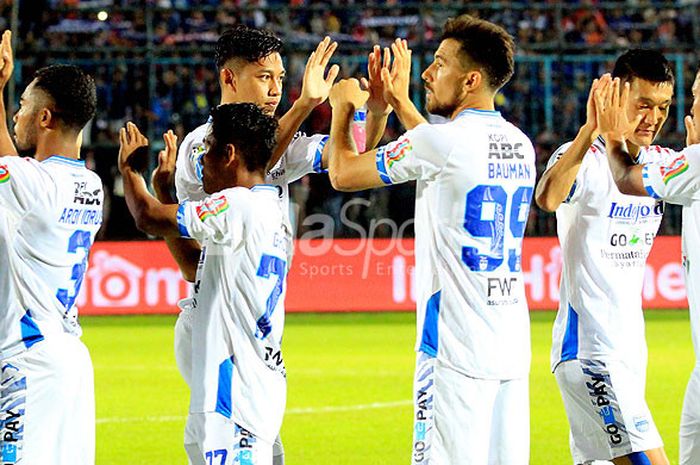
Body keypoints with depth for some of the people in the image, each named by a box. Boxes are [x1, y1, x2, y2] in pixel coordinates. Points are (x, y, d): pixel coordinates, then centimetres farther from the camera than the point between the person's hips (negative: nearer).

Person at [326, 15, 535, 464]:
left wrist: (344, 107, 19)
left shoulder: (439, 141, -11)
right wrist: (401, 103, 39)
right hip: (513, 346, 7)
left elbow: (342, 173, 2)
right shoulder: (520, 145, 11)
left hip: (457, 348, -7)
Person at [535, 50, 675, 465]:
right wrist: (591, 129, -47)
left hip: (631, 348, 9)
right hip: (589, 350, -9)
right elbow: (547, 198, -34)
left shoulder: (661, 163, 11)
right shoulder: (586, 159, -14)